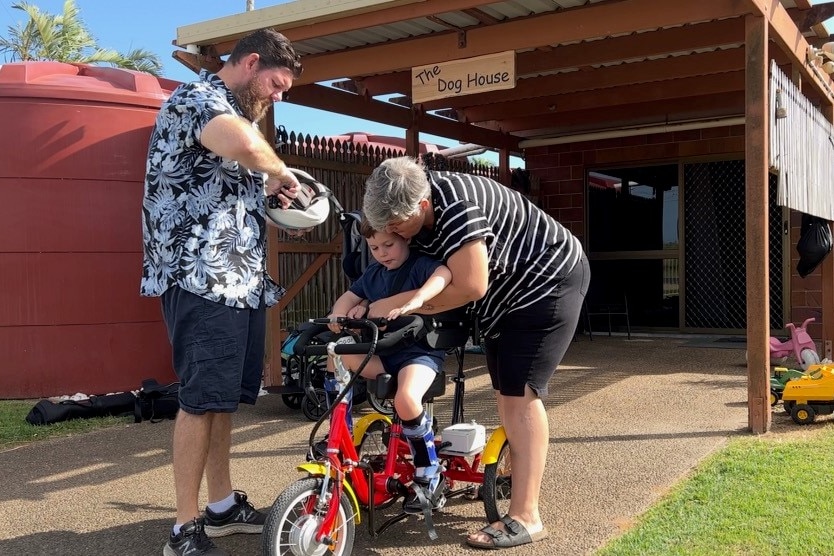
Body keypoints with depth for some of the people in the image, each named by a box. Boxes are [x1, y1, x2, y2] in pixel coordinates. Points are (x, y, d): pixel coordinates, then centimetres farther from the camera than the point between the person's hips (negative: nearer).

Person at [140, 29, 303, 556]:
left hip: (241, 279, 10)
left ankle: (224, 505, 25)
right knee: (203, 399, -7)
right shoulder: (196, 97, -9)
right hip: (202, 279, -9)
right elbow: (244, 145, -33)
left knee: (225, 397, 14)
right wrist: (279, 170, -12)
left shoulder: (240, 112, 22)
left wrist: (271, 187, 15)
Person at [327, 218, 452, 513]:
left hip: (420, 349, -7)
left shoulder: (421, 265, -9)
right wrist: (336, 319, -8)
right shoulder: (373, 273, 13)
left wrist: (414, 302, -45)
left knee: (406, 399, -33)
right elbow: (348, 298, 15)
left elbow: (444, 273, -29)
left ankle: (429, 477, -12)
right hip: (381, 350, 7)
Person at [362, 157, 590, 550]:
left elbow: (469, 287, -35)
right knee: (505, 394, 12)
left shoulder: (456, 207, -34)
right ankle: (516, 478, 27)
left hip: (548, 283, -9)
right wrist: (366, 307, -14)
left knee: (520, 395, -13)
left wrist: (394, 305, -29)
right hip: (508, 294, 9)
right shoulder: (413, 208, -7)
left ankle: (525, 518, -9)